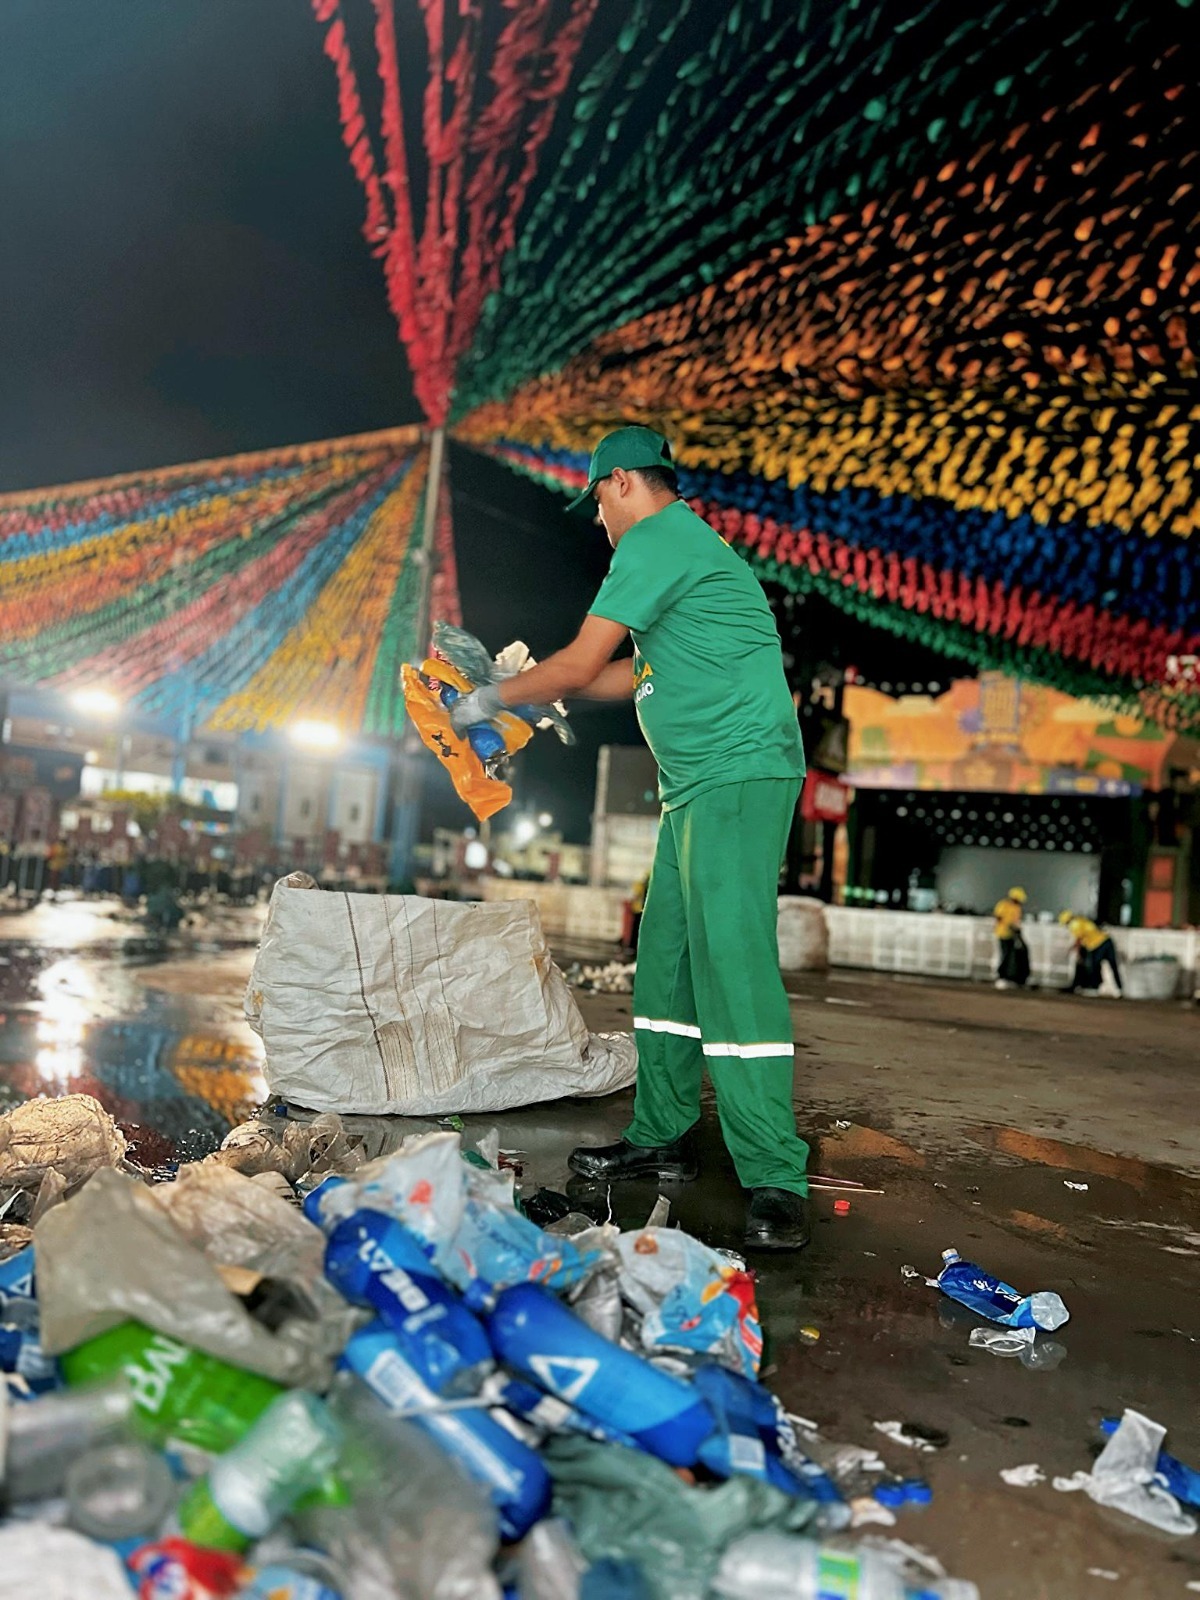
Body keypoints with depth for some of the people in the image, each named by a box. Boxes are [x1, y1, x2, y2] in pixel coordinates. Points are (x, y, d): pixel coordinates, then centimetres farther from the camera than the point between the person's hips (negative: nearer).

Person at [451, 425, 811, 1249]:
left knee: (732, 963, -15)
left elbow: (582, 664, -9)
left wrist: (495, 698, 6)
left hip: (738, 773, -11)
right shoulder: (683, 547, 25)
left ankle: (775, 1181, -12)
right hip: (701, 783, 11)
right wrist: (528, 683, 26)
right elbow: (634, 674, 28)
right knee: (667, 961, 11)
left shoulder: (654, 541, -7)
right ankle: (662, 1137, 20)